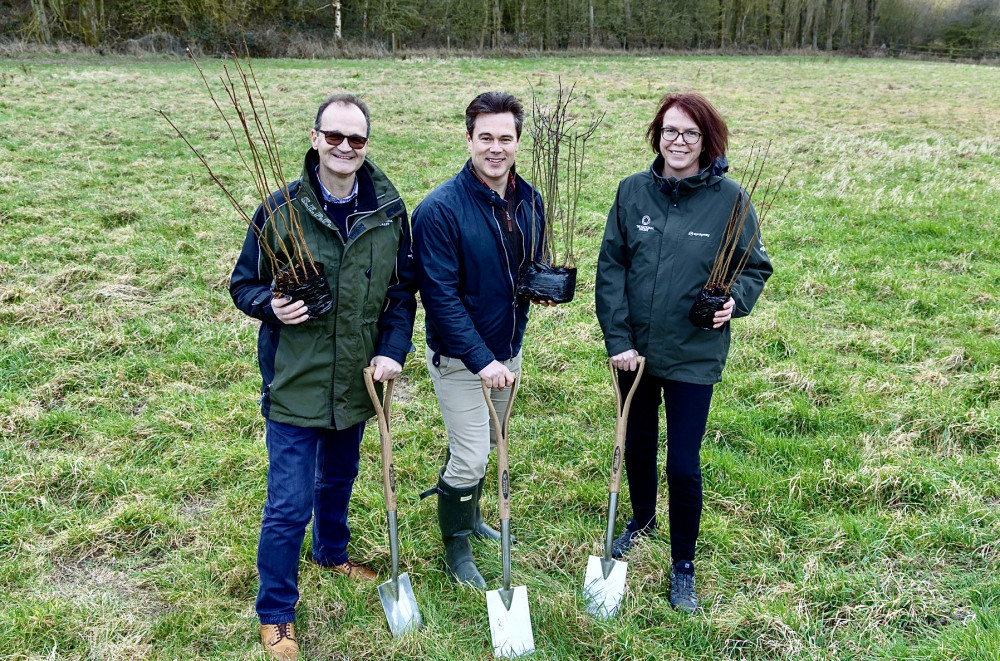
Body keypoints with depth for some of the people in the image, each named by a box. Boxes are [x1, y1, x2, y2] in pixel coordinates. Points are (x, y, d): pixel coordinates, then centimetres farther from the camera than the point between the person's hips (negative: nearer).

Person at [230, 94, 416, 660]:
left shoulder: (389, 210, -3)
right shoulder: (282, 208, -11)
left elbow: (404, 289, 5)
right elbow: (244, 283, -2)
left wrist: (394, 349, -6)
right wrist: (270, 305, -24)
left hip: (357, 378, 4)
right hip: (295, 381, -3)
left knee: (339, 478, 26)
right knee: (289, 504, 0)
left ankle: (333, 552, 54)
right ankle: (276, 613, 22)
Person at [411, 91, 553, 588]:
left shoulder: (528, 201, -1)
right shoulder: (439, 209, -22)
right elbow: (440, 295, -23)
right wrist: (481, 360, -26)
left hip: (507, 349, 6)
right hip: (459, 356, -6)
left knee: (484, 447, 22)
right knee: (470, 457, -1)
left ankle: (468, 515, 47)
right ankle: (457, 546, 23)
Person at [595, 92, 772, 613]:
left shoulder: (729, 198, -8)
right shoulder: (633, 191, -3)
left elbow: (756, 267, 2)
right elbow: (610, 267, -3)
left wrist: (735, 300, -19)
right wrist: (618, 339, -9)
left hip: (693, 355, -3)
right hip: (634, 349, 3)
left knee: (683, 465, 1)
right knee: (637, 446, 20)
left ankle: (683, 566, 25)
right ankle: (641, 520, 50)